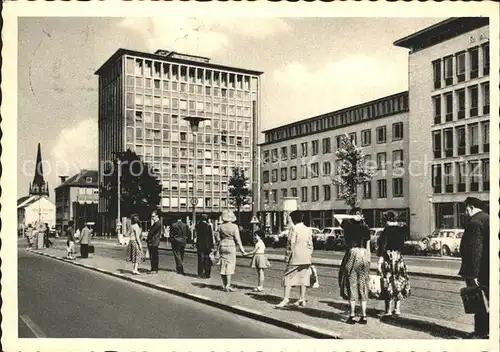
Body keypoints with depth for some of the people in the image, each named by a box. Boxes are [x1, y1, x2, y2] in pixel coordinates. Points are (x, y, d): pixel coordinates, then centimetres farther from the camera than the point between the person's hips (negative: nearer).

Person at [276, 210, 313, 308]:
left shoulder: (294, 228, -9)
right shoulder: (308, 230, 9)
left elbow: (290, 244, -12)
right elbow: (310, 245, 11)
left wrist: (287, 256, -5)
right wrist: (310, 257, 17)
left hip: (295, 257, -6)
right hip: (306, 258, 6)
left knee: (288, 277, -1)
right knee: (303, 277, 9)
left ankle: (286, 299, -6)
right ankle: (302, 299, 11)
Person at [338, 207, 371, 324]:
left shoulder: (348, 224, -2)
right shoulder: (365, 227, 8)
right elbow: (368, 247, 10)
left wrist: (352, 218, 10)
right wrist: (368, 262, 17)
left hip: (352, 253, -3)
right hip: (364, 255, 3)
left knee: (351, 285, 3)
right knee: (363, 286, 9)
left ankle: (352, 315, 4)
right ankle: (364, 316, 12)